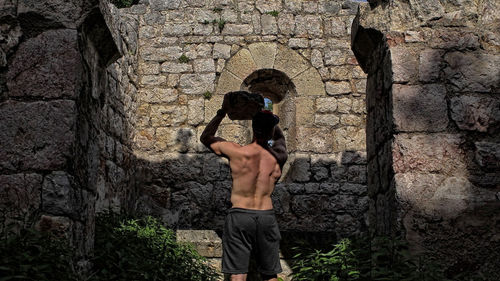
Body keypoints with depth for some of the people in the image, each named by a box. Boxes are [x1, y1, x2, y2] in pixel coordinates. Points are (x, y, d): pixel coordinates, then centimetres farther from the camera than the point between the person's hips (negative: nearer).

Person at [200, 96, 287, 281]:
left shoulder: (236, 152, -8)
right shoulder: (278, 157, -2)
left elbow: (205, 137, 9)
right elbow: (280, 136, 24)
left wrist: (222, 112, 10)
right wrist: (264, 114, 23)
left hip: (239, 215, -2)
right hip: (267, 216, 2)